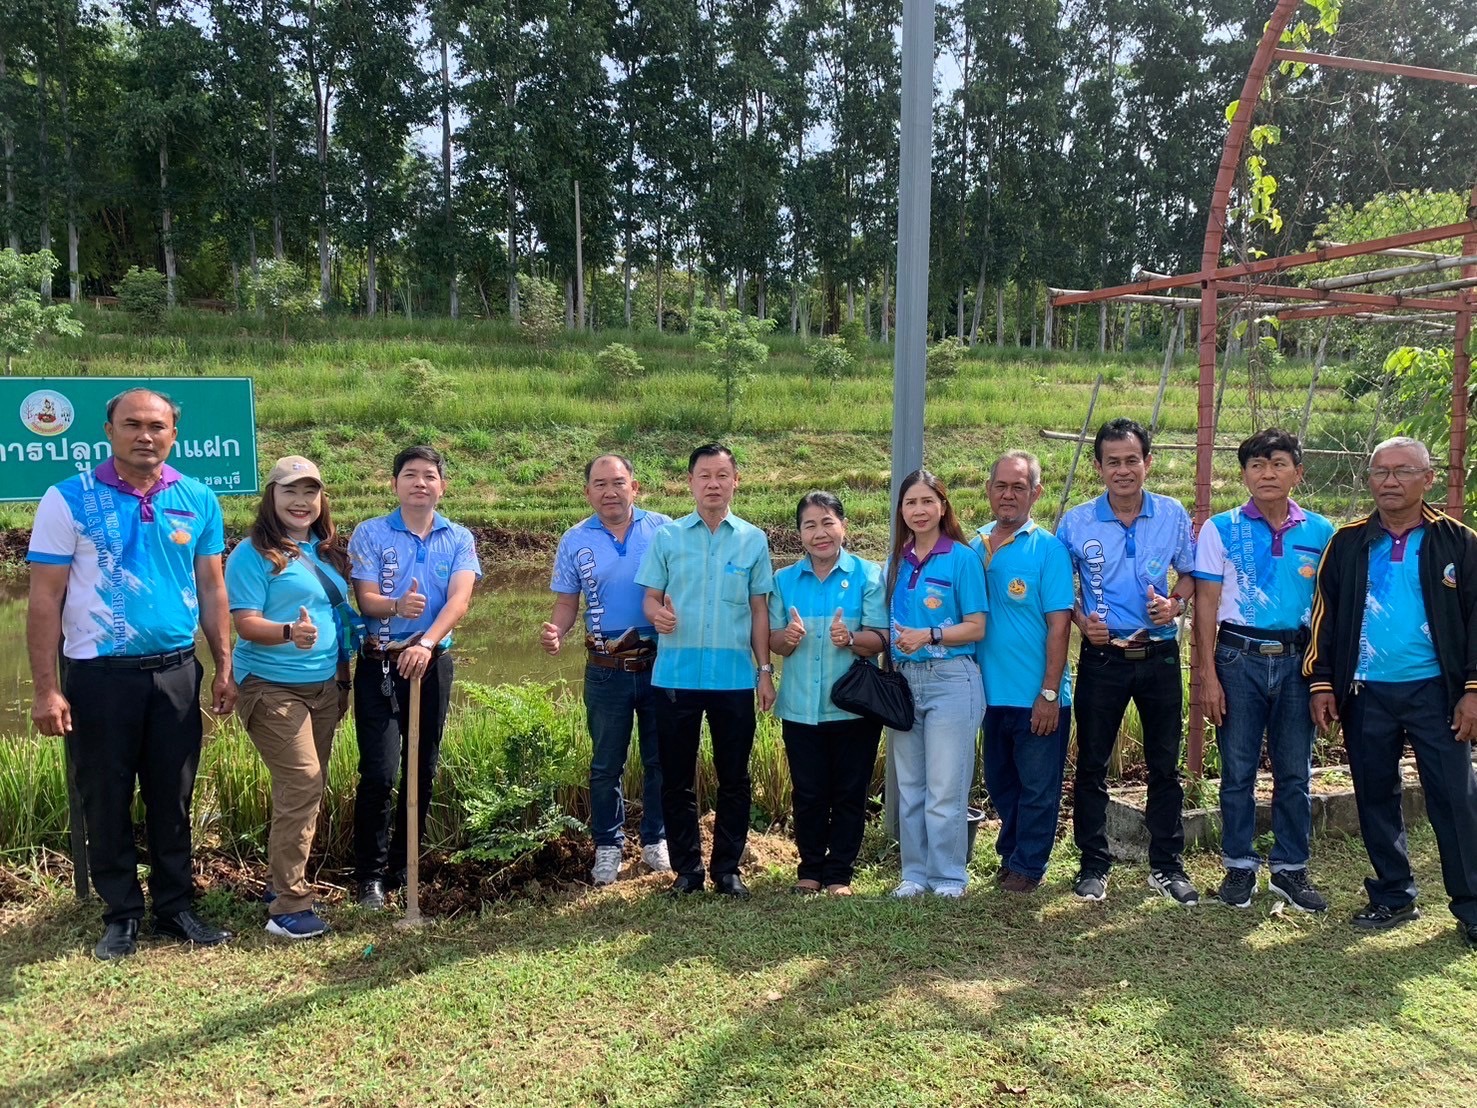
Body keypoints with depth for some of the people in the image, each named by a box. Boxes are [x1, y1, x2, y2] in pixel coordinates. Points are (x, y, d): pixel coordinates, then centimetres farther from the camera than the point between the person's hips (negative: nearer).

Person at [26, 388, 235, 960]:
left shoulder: (198, 500, 3)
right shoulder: (69, 499, -6)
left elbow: (211, 588, 8)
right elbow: (45, 600, -6)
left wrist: (225, 667, 4)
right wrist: (46, 689, -10)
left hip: (177, 671, 2)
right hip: (98, 675, -2)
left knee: (172, 798, 11)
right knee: (106, 801, 8)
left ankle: (175, 906, 25)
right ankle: (121, 913, 23)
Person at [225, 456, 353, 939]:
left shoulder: (328, 551, 13)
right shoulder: (253, 553, -7)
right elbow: (245, 624, -13)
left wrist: (344, 677, 19)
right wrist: (289, 633, -32)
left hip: (324, 686, 7)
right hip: (272, 686, -7)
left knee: (307, 788, 10)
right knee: (301, 782, -15)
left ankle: (285, 882, 25)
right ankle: (289, 906, -7)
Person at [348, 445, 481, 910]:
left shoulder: (459, 539, 4)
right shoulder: (370, 534, 1)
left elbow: (459, 598, -11)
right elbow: (365, 598, -7)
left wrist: (426, 643, -27)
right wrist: (396, 606, -30)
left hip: (433, 663, 2)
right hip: (379, 665, -2)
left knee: (423, 770, 8)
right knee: (379, 772, -7)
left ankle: (404, 867, 23)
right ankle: (370, 875, 6)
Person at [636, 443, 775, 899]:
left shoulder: (753, 540, 7)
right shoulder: (667, 536, 6)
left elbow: (759, 610, 9)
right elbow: (650, 597, 5)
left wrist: (765, 669, 4)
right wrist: (657, 613, -19)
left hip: (735, 677, 0)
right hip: (676, 674, 0)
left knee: (734, 779, 7)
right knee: (677, 779, 6)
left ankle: (727, 868, 19)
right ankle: (686, 867, 19)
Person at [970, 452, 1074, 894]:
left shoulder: (1048, 548, -8)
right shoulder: (973, 546, 6)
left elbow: (1059, 623, -11)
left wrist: (1049, 693, -16)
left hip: (1037, 696, -5)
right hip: (991, 692, 5)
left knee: (1037, 787, 7)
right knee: (999, 783, 18)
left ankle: (1027, 866, 22)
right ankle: (1010, 853, 35)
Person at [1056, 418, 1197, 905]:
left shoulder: (1173, 515, 1)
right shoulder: (1075, 523, -2)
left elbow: (1190, 572, 11)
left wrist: (1176, 603, -9)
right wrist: (1080, 619, -11)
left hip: (1160, 656, 1)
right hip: (1101, 658, -1)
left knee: (1165, 765, 9)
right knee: (1091, 765, 5)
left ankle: (1166, 866, 22)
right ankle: (1093, 865, 19)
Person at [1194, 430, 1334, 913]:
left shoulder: (1320, 532, 5)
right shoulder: (1220, 529, -1)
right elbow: (1206, 605, -2)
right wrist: (1208, 674, -7)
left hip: (1297, 660, 2)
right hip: (1240, 658, -2)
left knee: (1294, 772, 8)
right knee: (1238, 770, 5)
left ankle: (1290, 869, 21)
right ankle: (1239, 866, 18)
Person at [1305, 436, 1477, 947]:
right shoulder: (1347, 544, 6)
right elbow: (1325, 615, 7)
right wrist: (1322, 682, 0)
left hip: (1434, 690, -2)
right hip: (1365, 694, 2)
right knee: (1375, 798, 9)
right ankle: (1393, 897, 22)